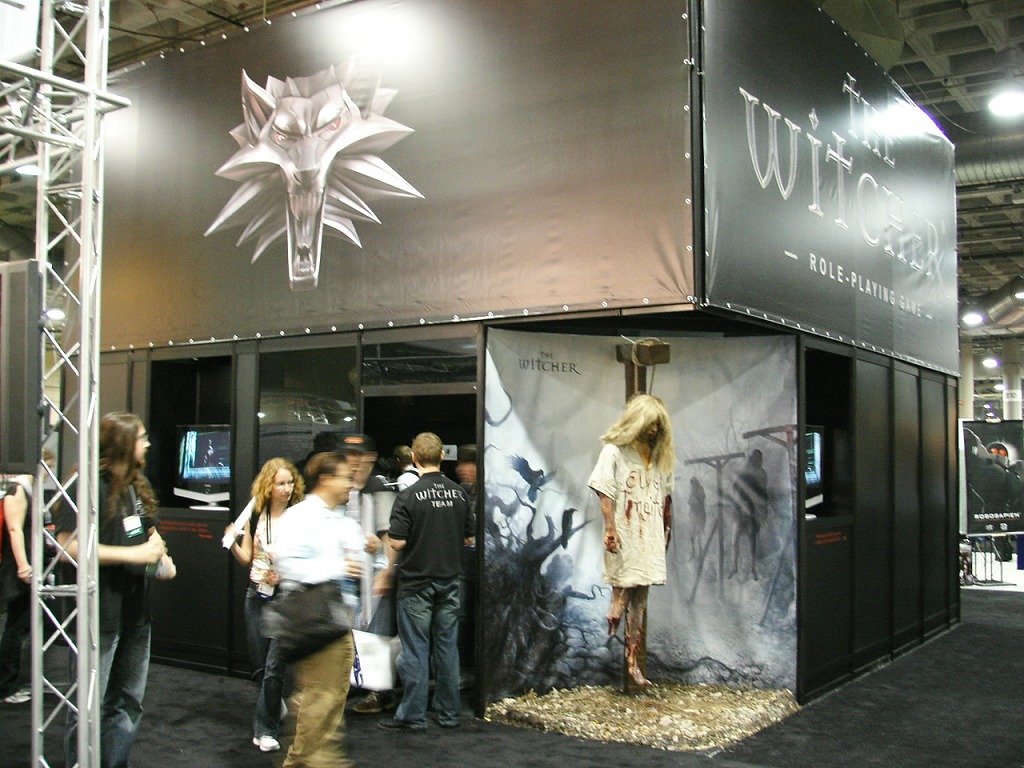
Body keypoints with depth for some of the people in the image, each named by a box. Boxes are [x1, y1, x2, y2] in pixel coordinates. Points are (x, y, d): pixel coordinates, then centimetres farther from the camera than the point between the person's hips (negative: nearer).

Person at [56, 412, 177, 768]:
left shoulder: (139, 485, 9)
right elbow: (68, 545, -25)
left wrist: (162, 556, 3)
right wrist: (133, 554, -24)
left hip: (135, 610, 9)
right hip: (100, 615, -9)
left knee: (128, 704, 19)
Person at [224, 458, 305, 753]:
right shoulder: (255, 516, 3)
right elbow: (246, 558, 9)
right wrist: (233, 543, -9)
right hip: (256, 595, 4)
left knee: (274, 666, -6)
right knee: (259, 665, 14)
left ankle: (266, 729, 7)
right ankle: (275, 705, 41)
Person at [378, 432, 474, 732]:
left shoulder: (409, 496, -15)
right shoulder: (458, 493, 1)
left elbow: (397, 542, -16)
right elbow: (469, 537, 8)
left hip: (417, 583, -4)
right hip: (450, 581, 5)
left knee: (416, 649, 3)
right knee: (447, 646, 11)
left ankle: (413, 715, 8)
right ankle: (448, 713, 18)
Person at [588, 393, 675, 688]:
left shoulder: (659, 456, 14)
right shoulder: (614, 452, -3)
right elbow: (604, 492, -9)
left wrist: (667, 527, 18)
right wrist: (610, 528, -17)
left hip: (649, 538, 5)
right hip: (624, 537, -5)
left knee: (640, 599, 7)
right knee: (621, 592, -4)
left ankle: (632, 662, 12)